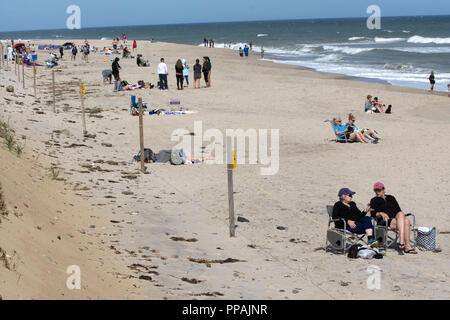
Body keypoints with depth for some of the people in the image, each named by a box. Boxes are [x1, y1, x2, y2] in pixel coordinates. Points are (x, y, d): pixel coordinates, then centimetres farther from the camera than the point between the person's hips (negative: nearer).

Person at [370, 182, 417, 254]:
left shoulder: (391, 198, 27)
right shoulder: (374, 200, 18)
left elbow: (399, 210, 20)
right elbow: (373, 214, 4)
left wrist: (400, 216, -2)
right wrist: (380, 213, -16)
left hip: (396, 218, 4)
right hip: (384, 220, -4)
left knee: (406, 221, -32)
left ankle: (402, 242, -43)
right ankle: (407, 246, -43)